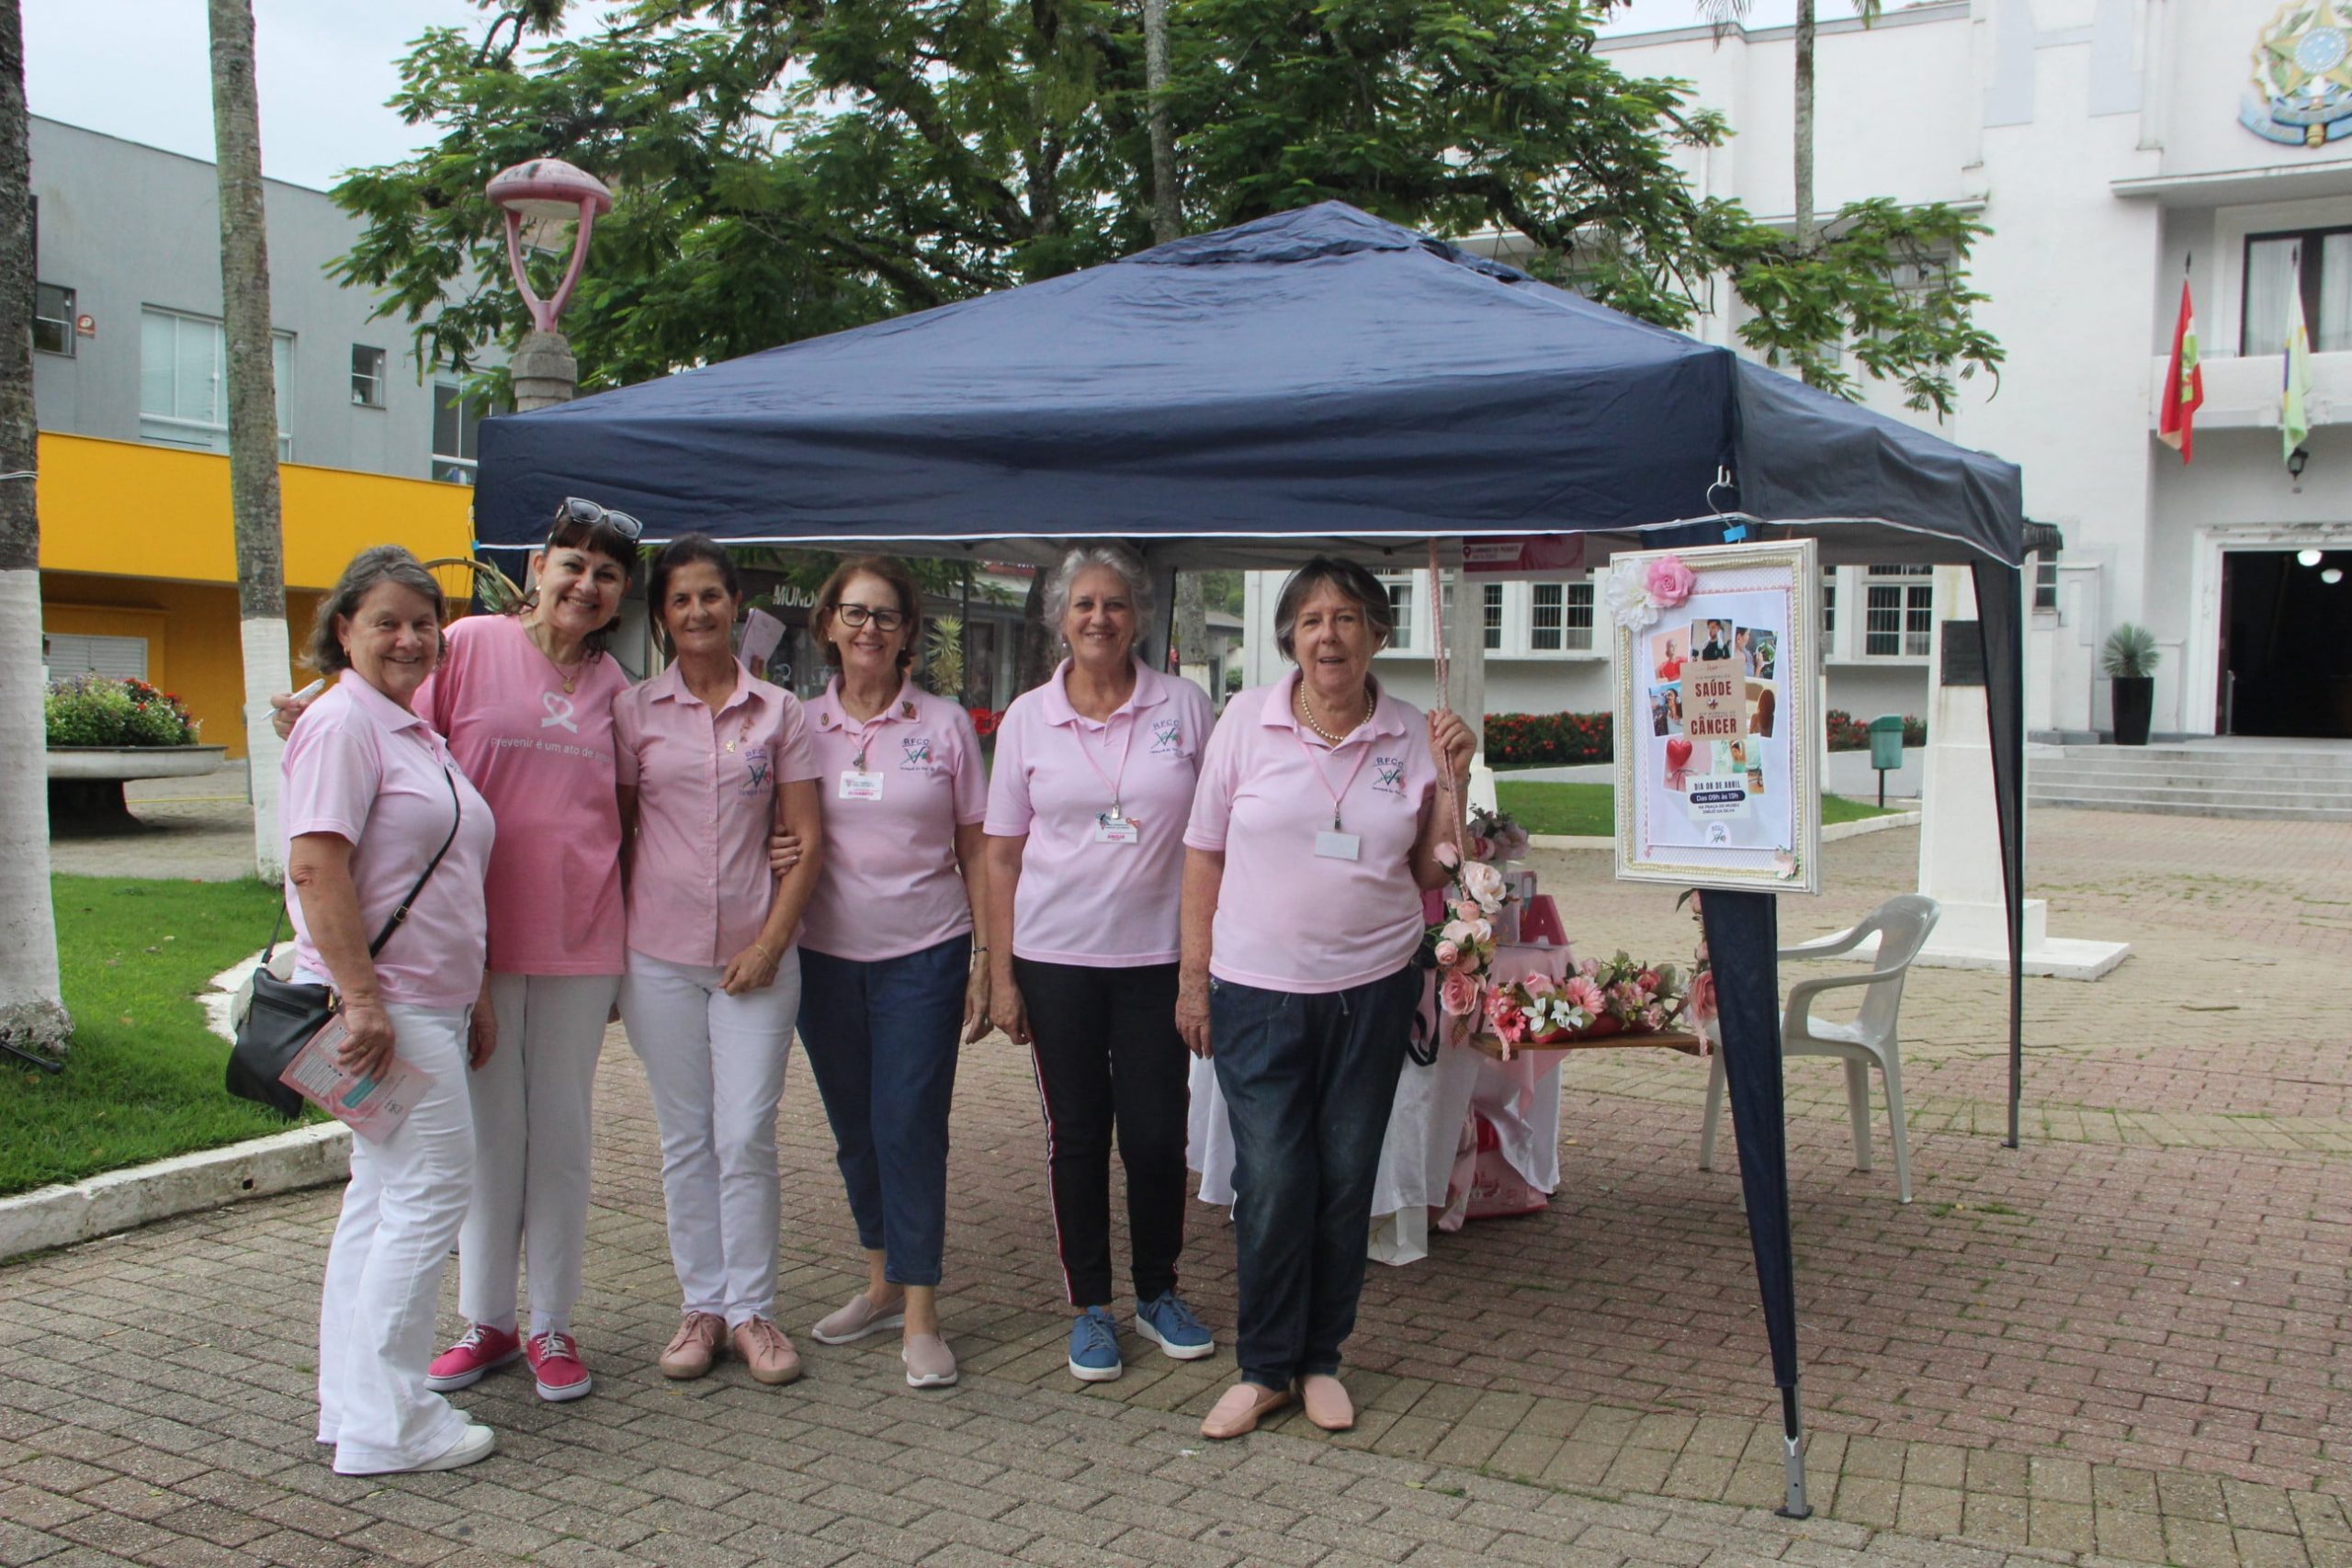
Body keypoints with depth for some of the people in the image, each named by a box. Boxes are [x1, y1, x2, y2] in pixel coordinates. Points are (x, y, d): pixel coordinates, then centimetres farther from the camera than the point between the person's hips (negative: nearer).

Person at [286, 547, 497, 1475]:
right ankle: (388, 1424, 2)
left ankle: (355, 1407, 22)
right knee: (429, 1190, -7)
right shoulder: (343, 721, -11)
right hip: (384, 1004, -10)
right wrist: (361, 997, -24)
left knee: (383, 1195, 13)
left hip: (427, 1004, 10)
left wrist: (471, 1005, 23)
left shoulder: (413, 730, 19)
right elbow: (316, 867, -20)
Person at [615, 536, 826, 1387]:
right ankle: (701, 1305, 19)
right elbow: (616, 831, 6)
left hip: (756, 955, -1)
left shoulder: (778, 712, 3)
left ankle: (752, 1310, 12)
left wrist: (771, 943, -6)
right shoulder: (634, 711, 4)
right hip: (659, 955, 1)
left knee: (747, 1136, 0)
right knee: (685, 1139, 8)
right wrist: (612, 943, 0)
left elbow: (806, 839, 2)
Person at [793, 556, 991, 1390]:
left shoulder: (945, 725, 0)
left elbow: (975, 850, 2)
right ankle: (883, 1283, 29)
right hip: (826, 956, 3)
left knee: (910, 1128, -6)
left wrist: (985, 959, -1)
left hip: (923, 956, -3)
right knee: (855, 1130, 12)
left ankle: (920, 1315, 4)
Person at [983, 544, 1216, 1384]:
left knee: (1157, 1133, 3)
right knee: (1077, 1135, 7)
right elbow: (1002, 854, 4)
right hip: (1057, 957, 0)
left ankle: (1158, 1292, 25)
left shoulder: (1184, 706, 1)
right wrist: (1001, 974, 1)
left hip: (1158, 953, 0)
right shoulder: (1027, 717, 2)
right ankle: (1090, 1306, 22)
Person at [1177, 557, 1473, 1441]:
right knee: (1271, 1184, -2)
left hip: (1374, 987, 2)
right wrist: (1193, 978, 1)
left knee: (1346, 1178, 9)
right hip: (1258, 992, -1)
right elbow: (1203, 856, 3)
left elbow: (1431, 875, 8)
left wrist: (1452, 783, -6)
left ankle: (1321, 1360, 26)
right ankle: (1263, 1368, 16)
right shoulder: (1247, 722, -3)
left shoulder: (1412, 739, 1)